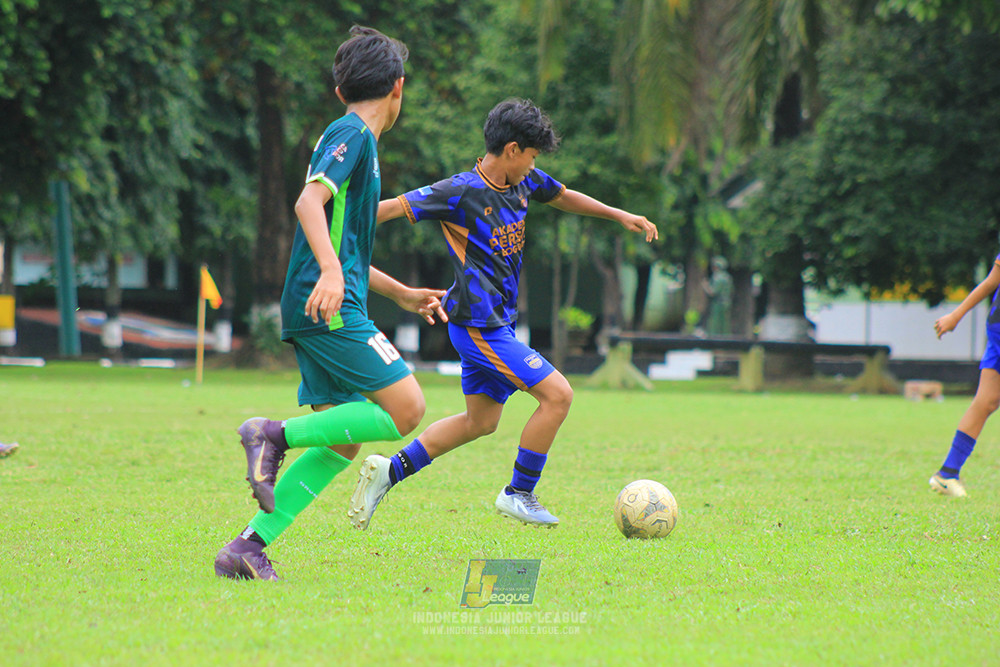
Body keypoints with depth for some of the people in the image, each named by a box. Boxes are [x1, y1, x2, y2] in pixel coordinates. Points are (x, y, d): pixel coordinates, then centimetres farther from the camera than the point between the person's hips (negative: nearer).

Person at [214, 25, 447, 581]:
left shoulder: (354, 138, 26)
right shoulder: (352, 134, -4)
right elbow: (309, 201, -20)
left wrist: (403, 294, 39)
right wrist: (331, 273, -33)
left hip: (325, 309, 10)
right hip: (329, 309, -10)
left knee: (342, 445, 4)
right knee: (406, 409, -15)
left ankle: (249, 547, -2)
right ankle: (276, 435, -13)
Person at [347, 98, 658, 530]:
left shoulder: (523, 182, 6)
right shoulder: (461, 192, -18)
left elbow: (564, 197, 25)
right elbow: (393, 208, -17)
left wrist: (620, 216, 21)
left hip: (498, 321, 10)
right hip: (479, 325, -10)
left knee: (481, 421, 16)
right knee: (557, 395, -11)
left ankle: (389, 471, 19)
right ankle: (518, 495, 1)